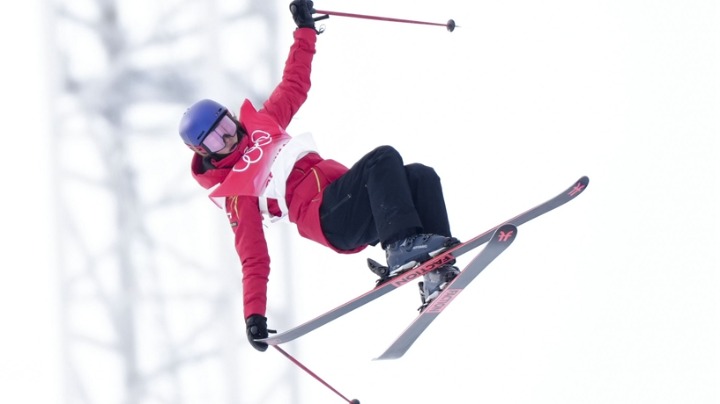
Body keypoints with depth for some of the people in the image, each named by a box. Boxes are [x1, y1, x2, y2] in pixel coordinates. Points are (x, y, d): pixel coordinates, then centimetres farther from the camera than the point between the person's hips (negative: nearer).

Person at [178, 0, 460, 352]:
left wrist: (305, 29, 28)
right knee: (384, 158, -29)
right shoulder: (234, 192, 7)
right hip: (330, 219, -7)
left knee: (420, 176, -19)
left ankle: (438, 272, -27)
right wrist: (254, 314, -9)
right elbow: (253, 257, 1)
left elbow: (295, 85, 32)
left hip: (353, 203, 7)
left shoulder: (262, 125, 24)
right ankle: (402, 245, -45)